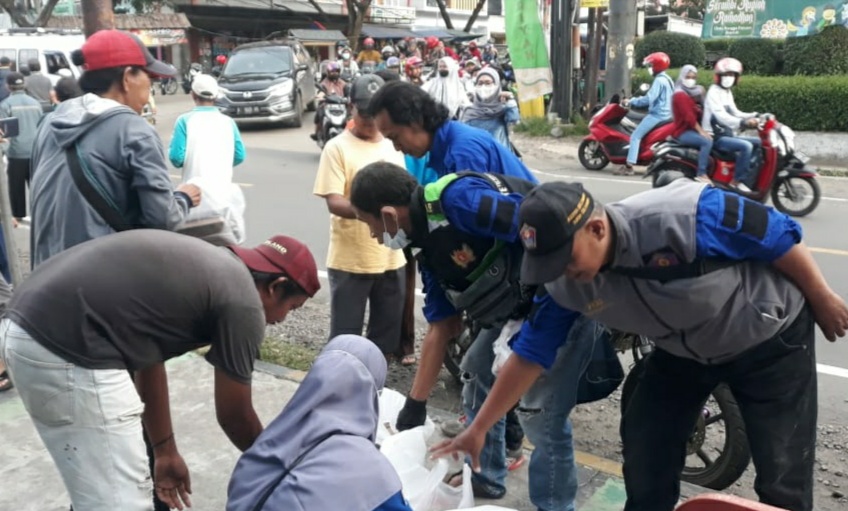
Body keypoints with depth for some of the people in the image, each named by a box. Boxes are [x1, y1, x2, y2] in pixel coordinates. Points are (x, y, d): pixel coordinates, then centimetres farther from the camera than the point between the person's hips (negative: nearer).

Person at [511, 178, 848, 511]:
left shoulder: (679, 217, -40)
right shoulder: (565, 287, -21)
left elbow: (777, 233, -26)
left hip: (769, 337, -4)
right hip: (684, 352, 5)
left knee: (783, 476, 1)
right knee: (643, 446, 4)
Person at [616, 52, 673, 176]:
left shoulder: (659, 80, -15)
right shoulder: (668, 79, 17)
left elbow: (648, 99, -23)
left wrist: (631, 102, -15)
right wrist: (636, 101, 21)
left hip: (657, 115, -10)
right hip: (666, 114, 10)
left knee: (635, 136, -11)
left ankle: (628, 166, -18)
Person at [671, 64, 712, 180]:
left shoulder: (695, 92, 19)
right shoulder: (680, 95, -10)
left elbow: (701, 113, 10)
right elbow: (688, 116, -20)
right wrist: (701, 131, -24)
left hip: (694, 129, 10)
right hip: (683, 132, -10)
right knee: (707, 141, -29)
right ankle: (701, 173, -30)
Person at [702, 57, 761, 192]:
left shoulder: (727, 92, 17)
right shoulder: (714, 92, -14)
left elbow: (734, 113, 20)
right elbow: (720, 116, -28)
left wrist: (755, 116, 5)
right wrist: (743, 122, -40)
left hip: (728, 134, 10)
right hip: (716, 137, -10)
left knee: (759, 143, 6)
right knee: (746, 146, -28)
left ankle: (750, 173, 6)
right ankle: (738, 180, -21)